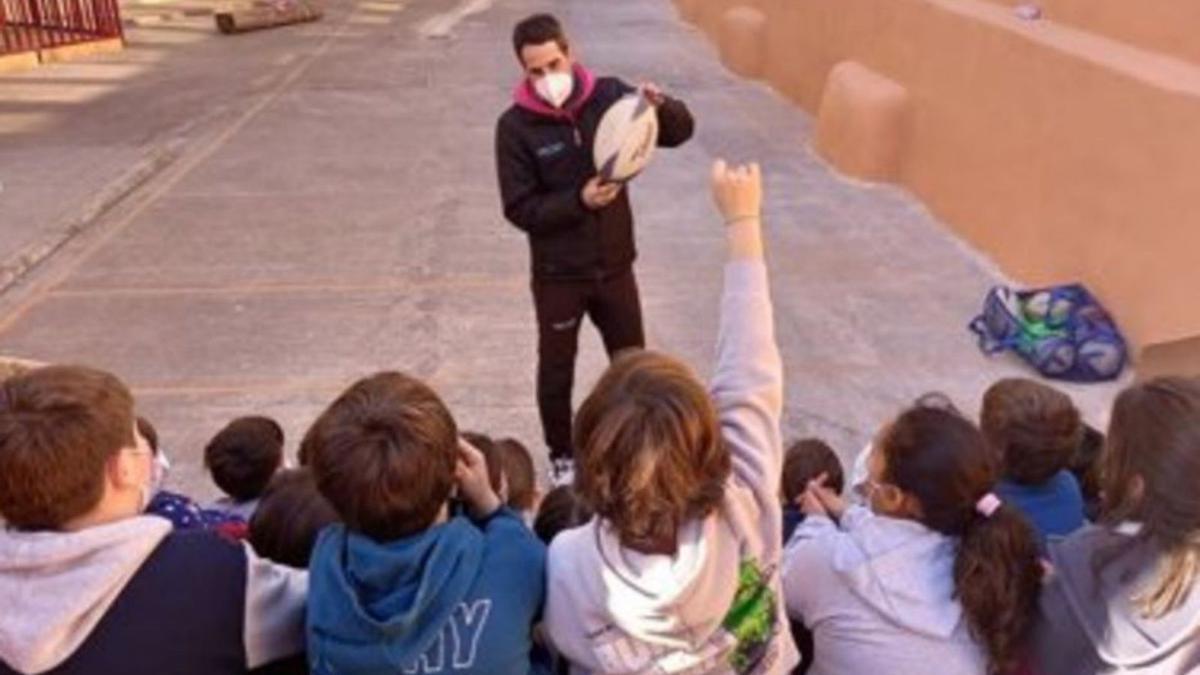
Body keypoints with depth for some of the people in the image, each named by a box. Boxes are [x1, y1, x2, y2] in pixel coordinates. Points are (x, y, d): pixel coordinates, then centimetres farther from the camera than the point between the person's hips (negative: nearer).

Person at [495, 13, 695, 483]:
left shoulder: (607, 96, -7)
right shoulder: (516, 126, -14)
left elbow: (681, 132, -4)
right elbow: (519, 210, -14)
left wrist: (661, 105, -25)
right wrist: (578, 200, -27)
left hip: (614, 265, 3)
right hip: (558, 274, -2)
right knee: (557, 369, 14)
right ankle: (562, 456, 35)